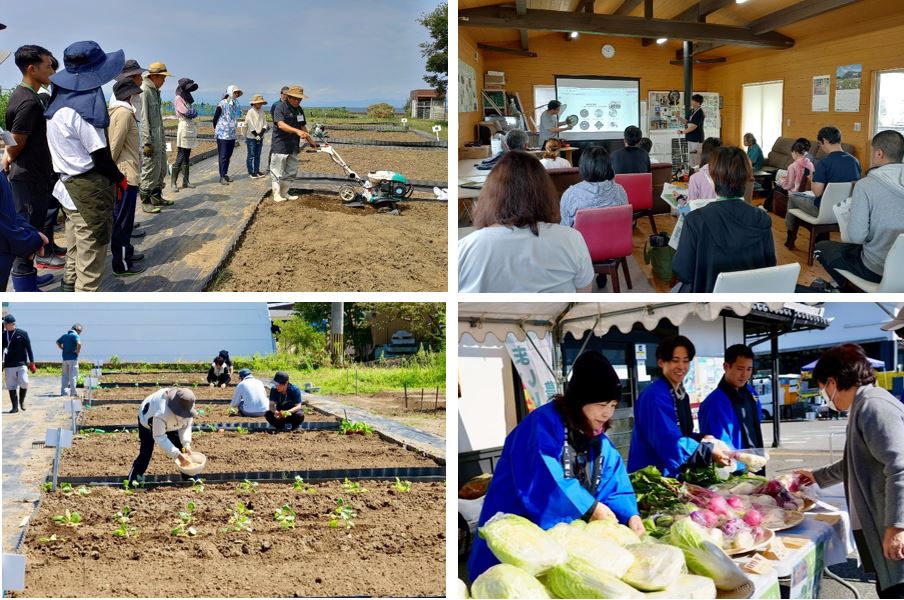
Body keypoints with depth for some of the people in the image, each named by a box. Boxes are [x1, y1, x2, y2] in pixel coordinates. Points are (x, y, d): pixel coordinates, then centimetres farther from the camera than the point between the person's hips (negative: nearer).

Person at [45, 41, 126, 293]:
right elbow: (100, 156, -19)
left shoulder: (58, 102, 7)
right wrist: (119, 178, -3)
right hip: (90, 187, -9)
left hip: (69, 184, 9)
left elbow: (73, 148, 10)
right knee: (92, 249, 0)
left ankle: (71, 287, 35)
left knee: (77, 246, 22)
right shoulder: (85, 106, -21)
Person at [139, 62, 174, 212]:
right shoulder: (143, 91, -14)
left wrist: (162, 138, 18)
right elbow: (143, 118, -18)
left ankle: (156, 197, 26)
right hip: (150, 138, -9)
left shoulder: (155, 91, 15)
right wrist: (147, 142, -21)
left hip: (159, 138, 9)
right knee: (150, 171, -4)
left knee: (161, 169, 15)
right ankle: (145, 202, 4)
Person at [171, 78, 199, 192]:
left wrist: (192, 112, -9)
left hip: (190, 129, 9)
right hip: (184, 127, -9)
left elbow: (194, 113, 11)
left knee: (187, 157, 9)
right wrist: (194, 112, 4)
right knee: (180, 157, -9)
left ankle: (185, 181, 12)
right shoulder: (178, 98, -7)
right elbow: (187, 113, -14)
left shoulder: (187, 98, 19)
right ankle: (173, 182, -7)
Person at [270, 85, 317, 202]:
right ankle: (277, 194, 7)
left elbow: (303, 127, 22)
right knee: (277, 171, -1)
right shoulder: (280, 108, -12)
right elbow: (281, 125, -28)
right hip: (280, 145, -8)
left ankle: (284, 193, 23)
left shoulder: (299, 110, 12)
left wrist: (310, 141, 24)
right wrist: (297, 131, -40)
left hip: (294, 146, 8)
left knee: (291, 171, 12)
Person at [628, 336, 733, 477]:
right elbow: (669, 440, -25)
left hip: (675, 473, 8)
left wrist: (703, 439, -2)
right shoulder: (653, 396, -17)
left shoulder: (682, 395, 11)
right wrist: (709, 452, -28)